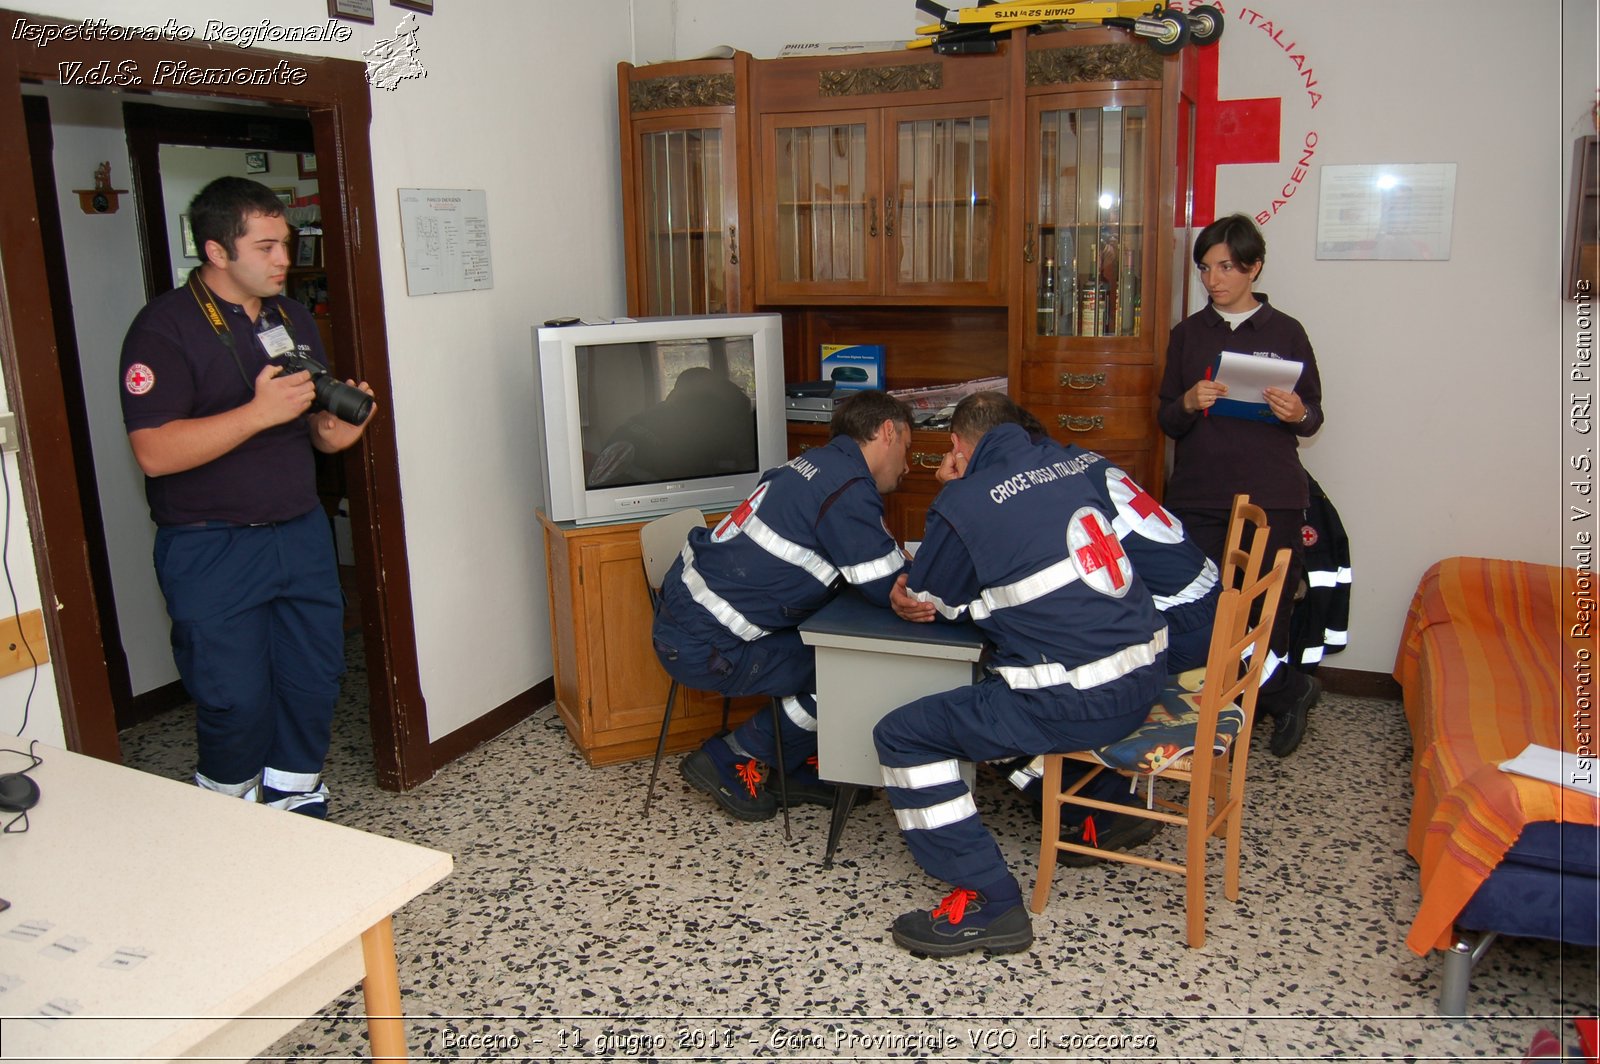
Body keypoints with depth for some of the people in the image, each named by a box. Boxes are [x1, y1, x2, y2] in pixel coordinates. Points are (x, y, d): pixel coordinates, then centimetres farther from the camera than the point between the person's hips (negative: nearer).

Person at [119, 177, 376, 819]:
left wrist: (332, 432, -3)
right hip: (211, 550, -6)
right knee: (236, 698, 1)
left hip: (302, 533, 6)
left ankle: (296, 803, 29)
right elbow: (154, 451, -20)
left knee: (315, 680, 9)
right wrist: (261, 412, -27)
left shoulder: (292, 318, 11)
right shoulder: (165, 327, -11)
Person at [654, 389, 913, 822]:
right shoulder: (850, 490, -17)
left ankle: (801, 766, 21)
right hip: (703, 647, -9)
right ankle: (730, 762, 8)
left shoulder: (820, 462, 12)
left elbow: (868, 564, 18)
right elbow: (891, 592, -15)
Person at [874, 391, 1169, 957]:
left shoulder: (963, 503, -9)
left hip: (1077, 702, -8)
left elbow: (932, 599, 3)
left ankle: (988, 902, -3)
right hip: (1148, 674, 8)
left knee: (902, 736, -2)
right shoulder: (1083, 465, 9)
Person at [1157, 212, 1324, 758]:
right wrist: (1189, 404, -13)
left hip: (1272, 496, -1)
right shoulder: (1188, 334, 10)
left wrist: (1296, 413, -13)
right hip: (1198, 495, 2)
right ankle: (1287, 691, 14)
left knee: (1269, 608, -1)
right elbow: (1166, 421, 9)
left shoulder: (1286, 332, 6)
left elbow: (1314, 418, 9)